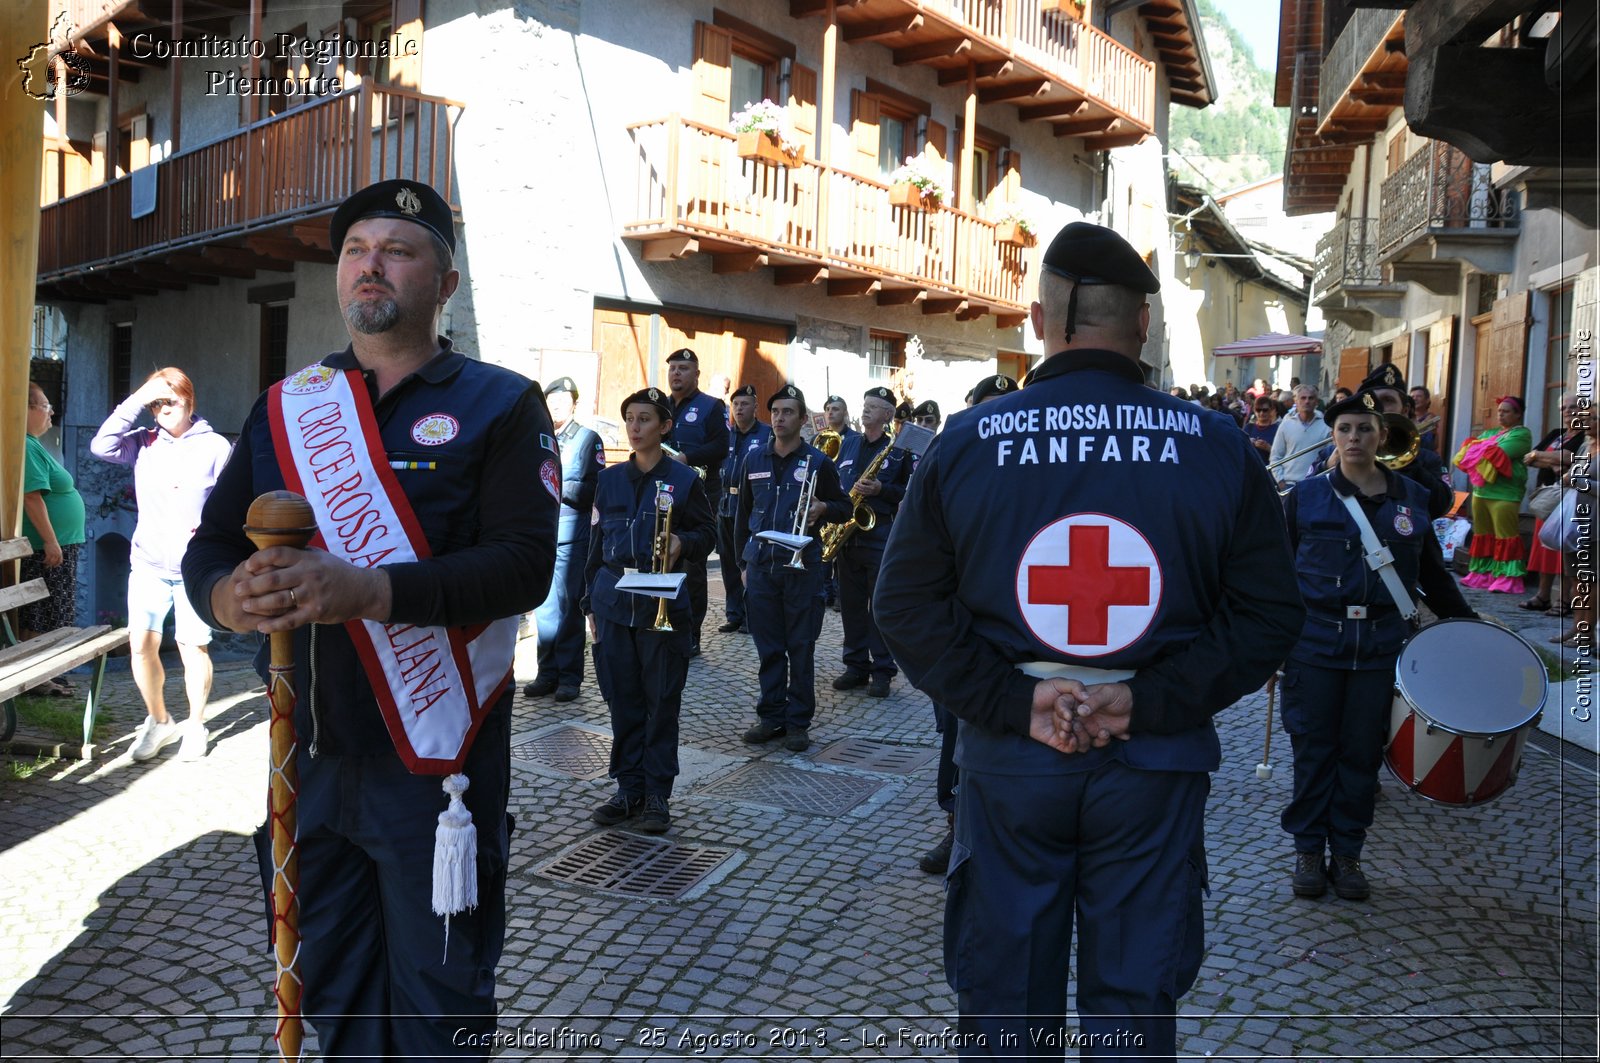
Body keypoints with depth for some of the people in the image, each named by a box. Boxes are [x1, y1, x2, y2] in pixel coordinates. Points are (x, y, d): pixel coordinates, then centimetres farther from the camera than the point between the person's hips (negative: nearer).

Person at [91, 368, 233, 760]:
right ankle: (158, 721, 18)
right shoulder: (144, 442, 7)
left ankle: (195, 725, 20)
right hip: (148, 564, 3)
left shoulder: (216, 447, -1)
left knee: (193, 646, 2)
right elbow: (101, 446, -10)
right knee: (141, 643, -3)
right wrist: (135, 401, -9)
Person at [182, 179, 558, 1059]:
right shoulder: (284, 406, 10)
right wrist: (232, 598, -17)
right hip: (305, 753, 5)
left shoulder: (500, 404, -4)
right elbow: (206, 551, 7)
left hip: (434, 763, -4)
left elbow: (525, 563, -17)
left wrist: (368, 590, -29)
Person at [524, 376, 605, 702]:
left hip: (572, 536, -4)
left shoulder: (588, 438, 3)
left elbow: (596, 489, -6)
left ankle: (569, 677, 6)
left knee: (569, 608, 0)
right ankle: (547, 673, 14)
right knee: (544, 607, 5)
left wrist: (559, 487, -15)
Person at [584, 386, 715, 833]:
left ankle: (658, 793, 12)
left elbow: (708, 534, 5)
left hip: (663, 604, -3)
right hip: (614, 600, 3)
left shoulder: (684, 479, -1)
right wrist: (592, 602, 10)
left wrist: (683, 543, -18)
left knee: (662, 702, 3)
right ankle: (629, 789, 18)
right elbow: (597, 542, 13)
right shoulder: (610, 479, 10)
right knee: (623, 701, 8)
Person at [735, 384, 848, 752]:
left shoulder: (818, 462, 0)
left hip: (801, 567, -3)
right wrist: (744, 556, 13)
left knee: (801, 649, 3)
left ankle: (798, 722, 11)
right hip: (761, 567, 3)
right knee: (768, 648, 8)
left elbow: (844, 508, 6)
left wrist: (823, 507, -16)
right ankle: (771, 716, 18)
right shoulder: (754, 459, 9)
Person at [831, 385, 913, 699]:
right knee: (851, 603, 8)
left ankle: (882, 670, 5)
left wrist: (881, 489, -18)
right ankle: (856, 666, 17)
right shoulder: (848, 444, 15)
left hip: (880, 534, -5)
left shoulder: (898, 450, -1)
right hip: (846, 533, 5)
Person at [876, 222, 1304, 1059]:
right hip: (1156, 768, 1)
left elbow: (906, 604, -6)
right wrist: (1153, 701, -9)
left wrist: (1012, 704, -9)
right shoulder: (1218, 448, -2)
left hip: (1007, 761, 0)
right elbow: (1268, 612, -3)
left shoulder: (964, 442, -3)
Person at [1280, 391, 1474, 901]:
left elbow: (1433, 573, 14)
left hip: (1380, 646, 2)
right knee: (1314, 748, 5)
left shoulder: (1411, 499, 6)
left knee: (1362, 753, 9)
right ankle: (1309, 850, 19)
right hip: (1314, 643, -2)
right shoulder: (1306, 495, -1)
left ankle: (1347, 853, 22)